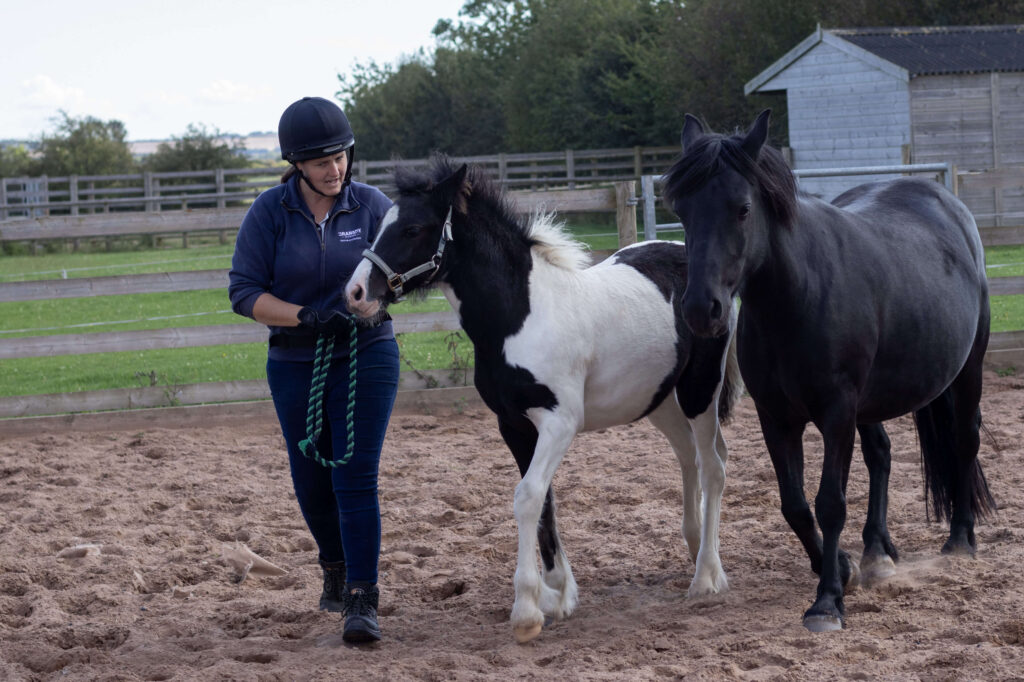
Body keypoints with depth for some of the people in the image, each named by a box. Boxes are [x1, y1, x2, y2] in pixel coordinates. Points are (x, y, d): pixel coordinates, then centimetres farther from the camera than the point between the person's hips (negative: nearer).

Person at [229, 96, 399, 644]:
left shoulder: (369, 204, -5)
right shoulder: (269, 212, -7)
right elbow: (244, 292, -8)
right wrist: (304, 316, -23)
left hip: (366, 356, -2)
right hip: (296, 364, 2)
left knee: (356, 476, -11)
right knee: (311, 480, 13)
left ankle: (362, 600, -10)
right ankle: (335, 568, 40)